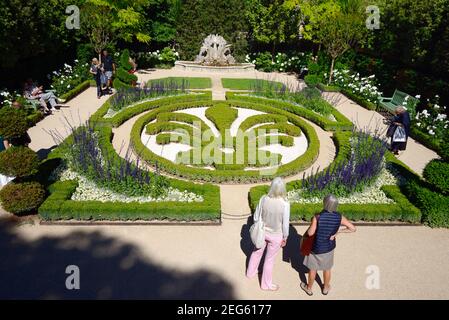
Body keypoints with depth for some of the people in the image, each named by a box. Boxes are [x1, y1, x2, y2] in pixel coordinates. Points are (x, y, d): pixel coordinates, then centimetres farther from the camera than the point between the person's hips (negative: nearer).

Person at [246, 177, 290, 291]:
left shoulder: (264, 199, -19)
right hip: (275, 236, -3)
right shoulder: (285, 204, -28)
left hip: (262, 232, 3)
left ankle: (251, 272, 52)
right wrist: (285, 238, -1)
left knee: (257, 252, 28)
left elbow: (256, 217, -7)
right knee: (269, 260, 17)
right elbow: (285, 224, -18)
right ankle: (266, 284, 37)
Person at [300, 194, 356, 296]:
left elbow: (310, 233, -22)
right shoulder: (339, 217, -17)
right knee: (327, 268, 27)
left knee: (313, 268, 20)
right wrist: (338, 231, -6)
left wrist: (312, 223, -4)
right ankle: (326, 288, 48)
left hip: (317, 248, -3)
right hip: (329, 247, 3)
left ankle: (309, 288, 42)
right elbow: (353, 229, -9)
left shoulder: (318, 217, -29)